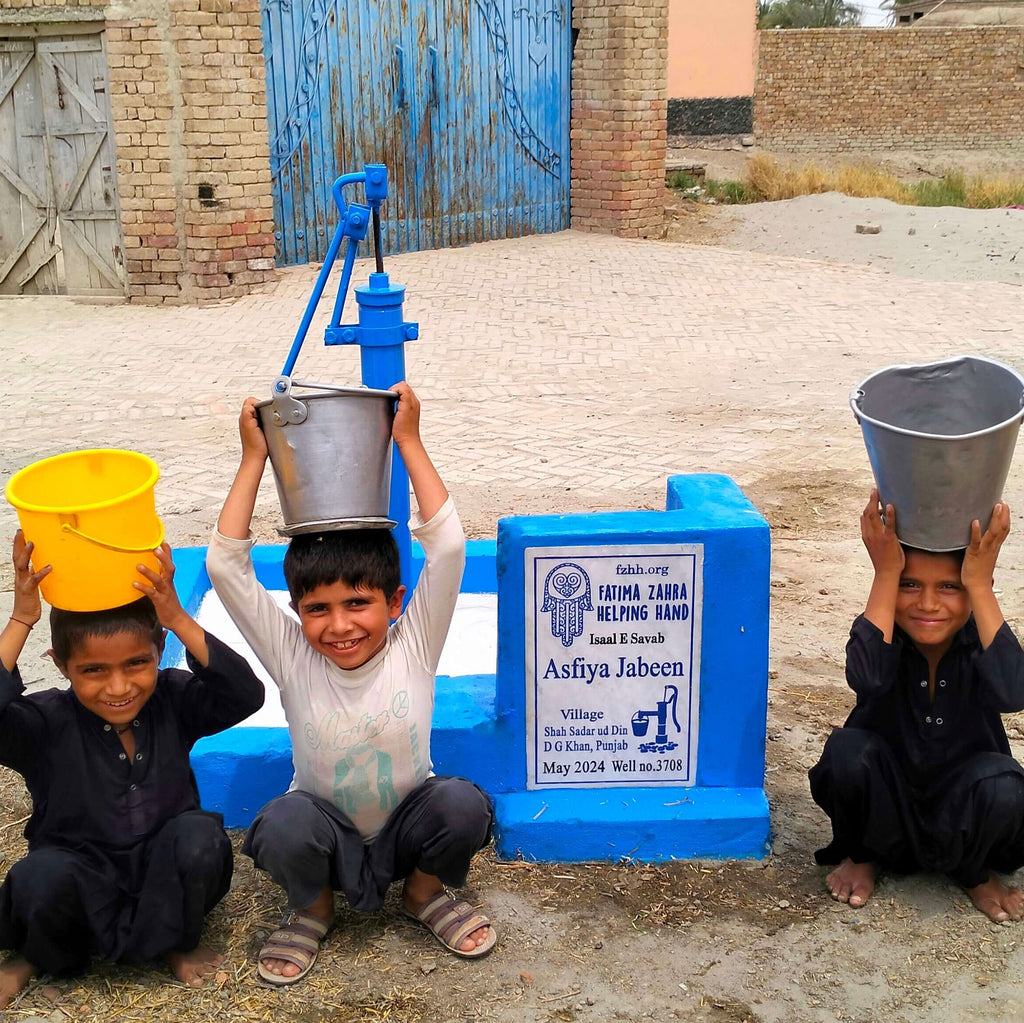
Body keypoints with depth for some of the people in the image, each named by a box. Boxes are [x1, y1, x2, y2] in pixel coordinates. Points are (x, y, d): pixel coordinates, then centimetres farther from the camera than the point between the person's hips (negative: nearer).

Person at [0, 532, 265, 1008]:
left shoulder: (173, 702, -10)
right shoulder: (47, 722, -14)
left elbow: (245, 696, -28)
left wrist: (178, 620, -35)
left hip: (165, 877, 1)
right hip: (81, 874, -1)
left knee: (200, 834, -29)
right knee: (44, 874, -33)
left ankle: (179, 943, 2)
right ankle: (40, 957, 5)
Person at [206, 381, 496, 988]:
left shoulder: (412, 649, -14)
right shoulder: (293, 659, -13)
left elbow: (448, 546, -24)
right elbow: (225, 567, -21)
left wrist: (409, 442, -21)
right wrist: (254, 459, -19)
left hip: (407, 831, 1)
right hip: (326, 837, 0)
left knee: (463, 802, -30)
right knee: (284, 822, -33)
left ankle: (426, 892, 4)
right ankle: (312, 908, 2)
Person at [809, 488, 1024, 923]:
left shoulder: (981, 641, -15)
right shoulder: (884, 638, -16)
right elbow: (867, 678, -41)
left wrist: (980, 582, -39)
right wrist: (886, 572, -39)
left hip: (960, 811, 0)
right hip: (885, 799, 0)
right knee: (846, 751, -30)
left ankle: (975, 871, 3)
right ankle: (860, 856, 2)